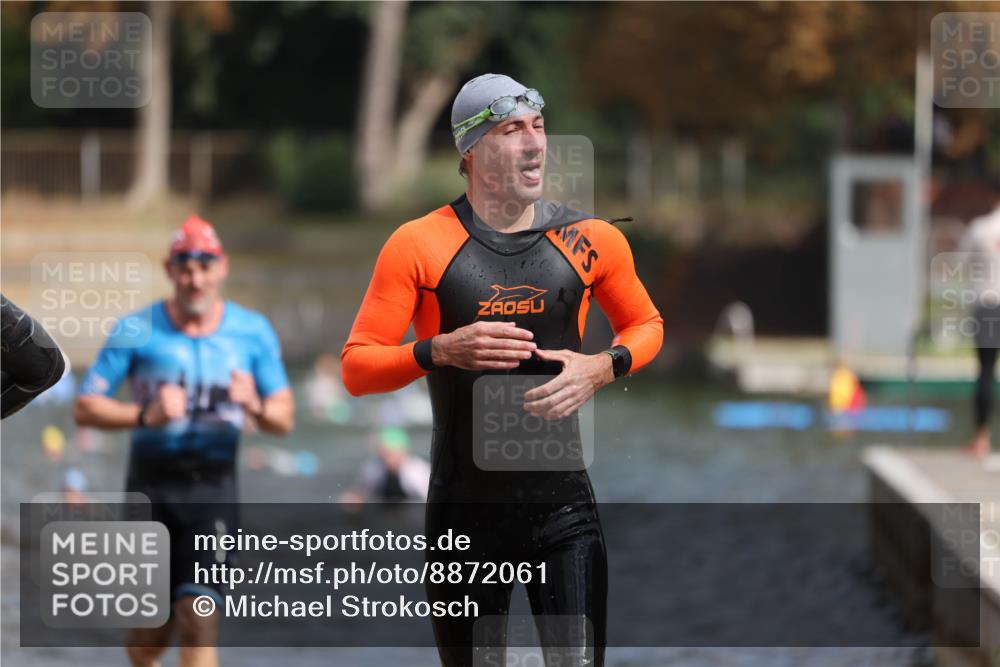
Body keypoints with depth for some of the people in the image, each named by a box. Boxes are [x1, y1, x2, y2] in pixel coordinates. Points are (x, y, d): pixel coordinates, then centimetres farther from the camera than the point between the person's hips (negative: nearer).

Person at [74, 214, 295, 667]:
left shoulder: (253, 332, 3)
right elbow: (86, 408, -5)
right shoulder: (137, 331, -3)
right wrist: (147, 415, -21)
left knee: (199, 622, -14)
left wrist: (255, 407, -18)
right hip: (152, 485, 0)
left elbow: (285, 418, 5)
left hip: (214, 488, 0)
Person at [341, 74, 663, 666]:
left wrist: (604, 368, -3)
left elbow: (646, 325, 19)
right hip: (465, 506, -1)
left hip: (564, 504, 1)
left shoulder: (590, 240, 3)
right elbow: (356, 367, -4)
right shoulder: (421, 246, -4)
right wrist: (442, 351, -21)